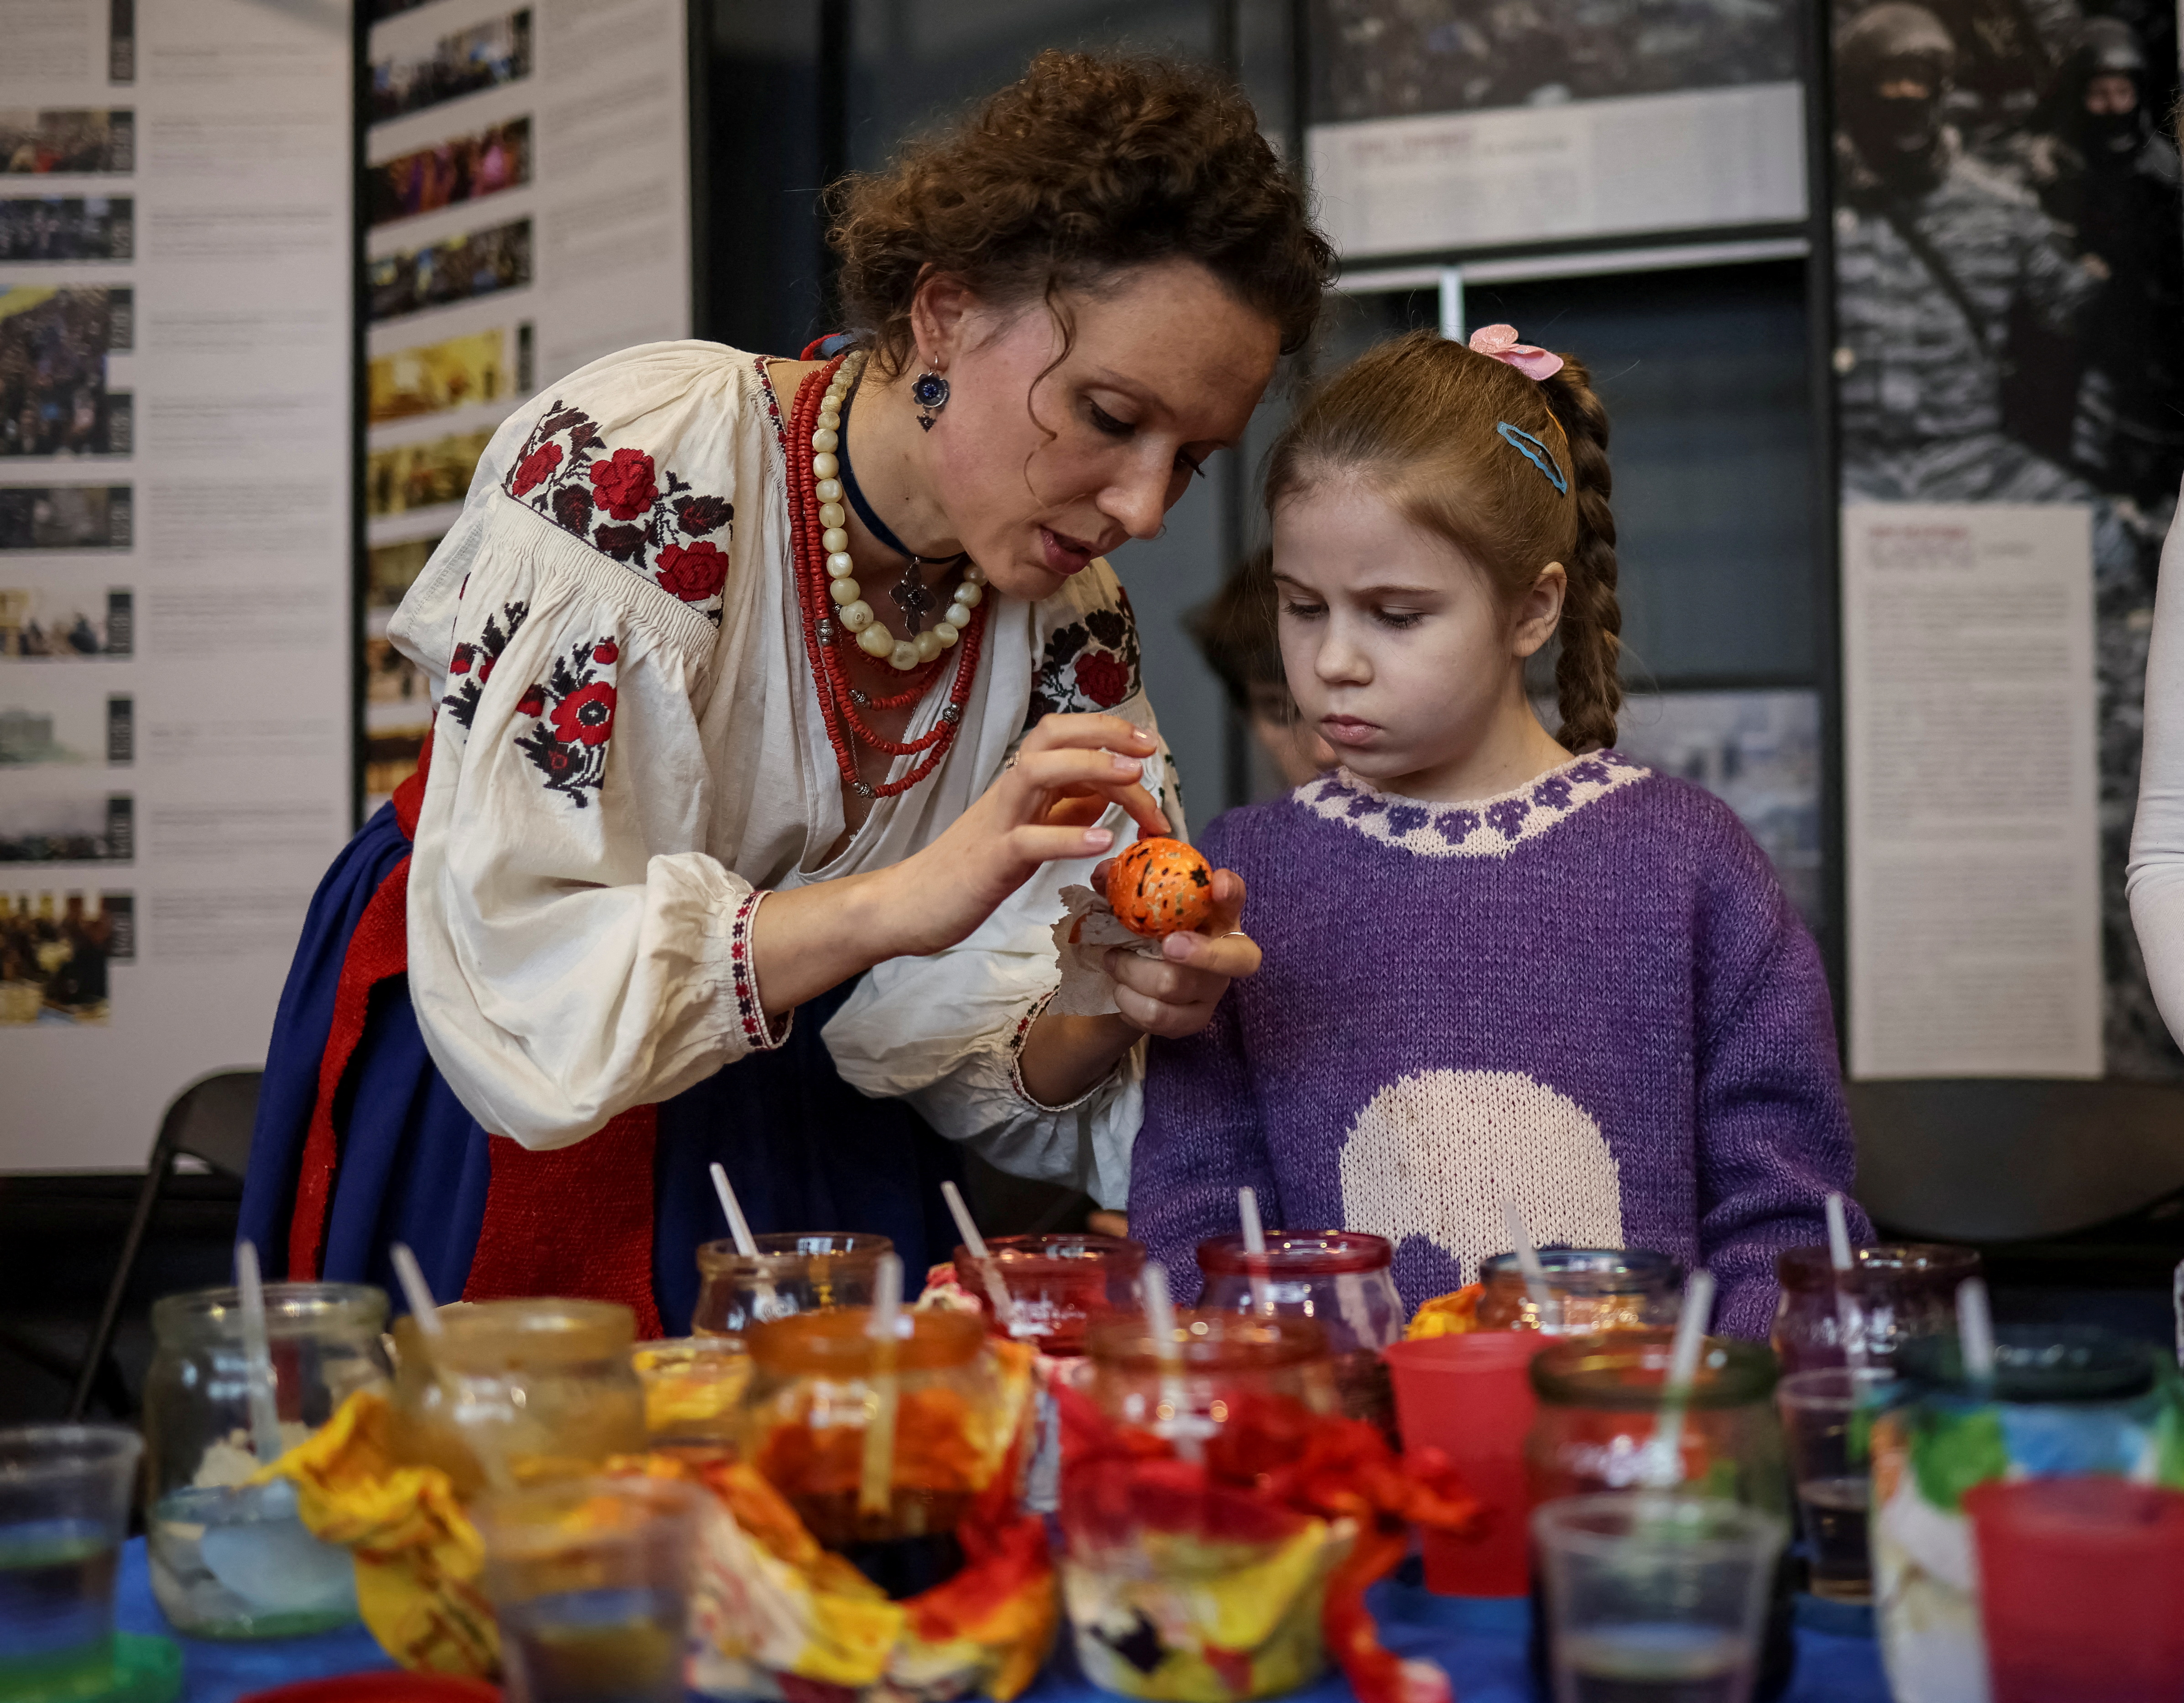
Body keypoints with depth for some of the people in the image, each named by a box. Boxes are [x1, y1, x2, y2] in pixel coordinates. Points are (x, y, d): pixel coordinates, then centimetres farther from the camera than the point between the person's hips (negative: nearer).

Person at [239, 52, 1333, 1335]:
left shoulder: (1074, 626, -9)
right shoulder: (628, 471, -24)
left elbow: (987, 1072, -7)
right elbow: (510, 968, -30)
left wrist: (1110, 1013, -27)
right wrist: (895, 901, -39)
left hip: (808, 1134, 4)